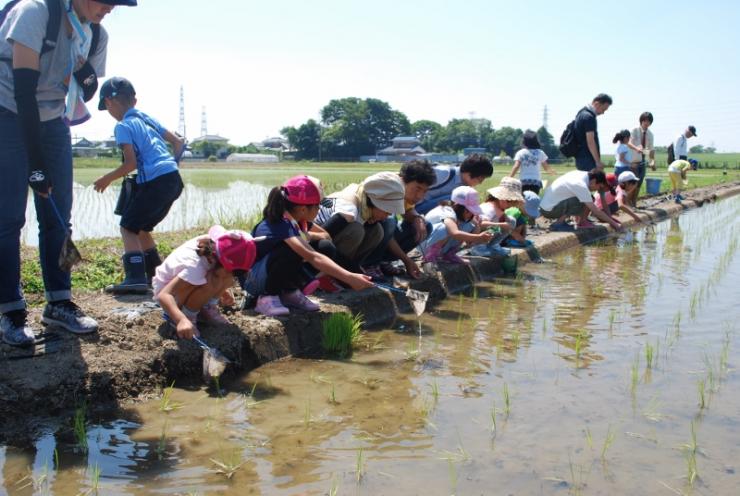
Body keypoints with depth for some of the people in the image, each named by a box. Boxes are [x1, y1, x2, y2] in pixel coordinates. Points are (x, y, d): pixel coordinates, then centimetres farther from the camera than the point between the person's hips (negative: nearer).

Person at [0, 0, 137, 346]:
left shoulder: (97, 35, -3)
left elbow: (86, 94, 7)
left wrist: (84, 72, -19)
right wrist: (36, 163, -29)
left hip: (52, 121, 6)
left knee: (58, 214, 3)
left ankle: (59, 302, 12)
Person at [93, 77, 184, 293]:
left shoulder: (123, 126, -4)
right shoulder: (148, 118, 19)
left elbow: (131, 163, -12)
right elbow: (178, 142, 22)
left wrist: (107, 179, 1)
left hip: (155, 182, -8)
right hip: (174, 179, 8)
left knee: (128, 227, 0)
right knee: (141, 227, 22)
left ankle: (136, 278, -13)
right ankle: (156, 275, 25)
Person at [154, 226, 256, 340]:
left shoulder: (212, 245, -19)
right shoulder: (195, 267, -40)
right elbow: (163, 295, -48)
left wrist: (223, 291, -1)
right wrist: (182, 320, -64)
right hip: (169, 294, -7)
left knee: (228, 280, -16)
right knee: (210, 285, -34)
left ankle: (206, 308, 6)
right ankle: (187, 316, -11)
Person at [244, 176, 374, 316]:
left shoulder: (298, 219, -5)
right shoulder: (281, 225, -30)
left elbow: (326, 236, 8)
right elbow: (313, 258, -43)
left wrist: (306, 236, -13)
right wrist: (349, 278, -49)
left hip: (280, 277, 8)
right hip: (253, 279, -8)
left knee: (326, 248, -10)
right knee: (291, 250, -37)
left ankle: (290, 292, 0)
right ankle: (267, 297, -16)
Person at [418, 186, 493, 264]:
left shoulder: (461, 216, -5)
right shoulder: (447, 213, -29)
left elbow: (469, 241, -8)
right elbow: (455, 233, -50)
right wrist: (478, 237, -50)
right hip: (425, 246, -8)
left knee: (470, 227, -6)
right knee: (446, 229, -36)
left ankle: (448, 254, 3)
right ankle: (430, 256, -16)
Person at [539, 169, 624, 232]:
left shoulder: (579, 174, 2)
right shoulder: (581, 186, -22)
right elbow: (596, 211, -19)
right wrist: (614, 224, -12)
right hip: (548, 210, -9)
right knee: (584, 203, -21)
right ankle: (558, 223, -11)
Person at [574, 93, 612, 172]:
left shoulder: (582, 113, 15)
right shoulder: (589, 116, -15)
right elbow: (590, 141, -19)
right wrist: (598, 161, -17)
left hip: (581, 158, 10)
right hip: (587, 159, -10)